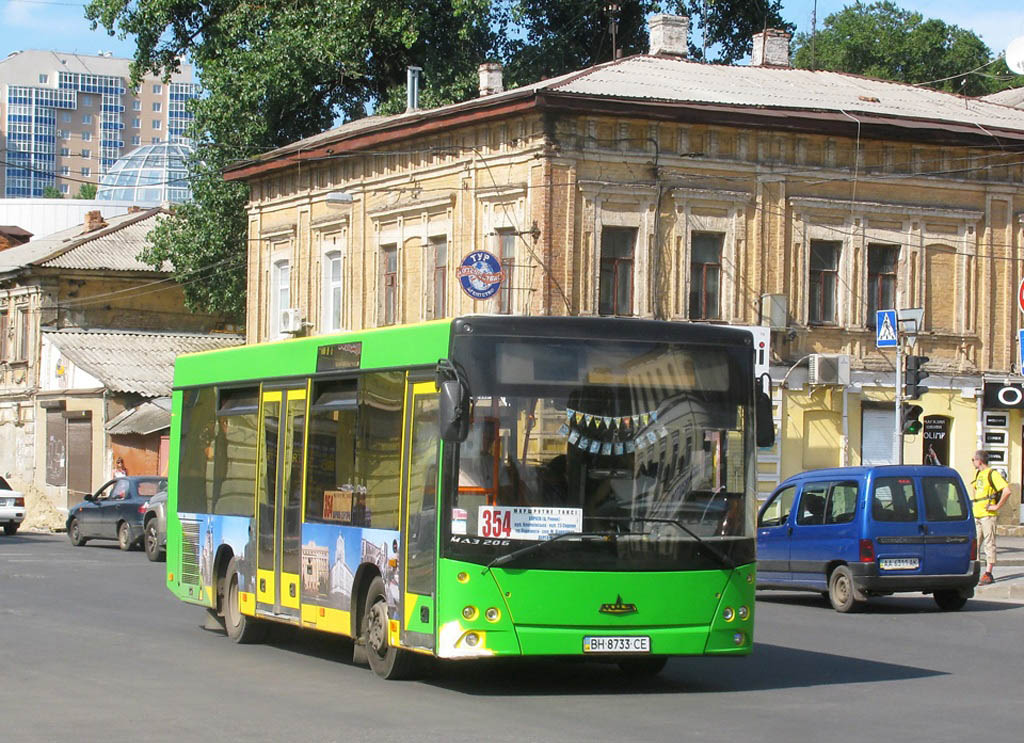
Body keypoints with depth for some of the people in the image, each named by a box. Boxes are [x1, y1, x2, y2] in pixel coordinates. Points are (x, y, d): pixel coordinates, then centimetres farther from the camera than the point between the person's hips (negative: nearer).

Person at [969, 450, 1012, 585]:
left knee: (989, 544, -5)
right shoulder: (979, 474, 16)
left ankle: (988, 574, -5)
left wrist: (997, 506, -18)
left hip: (987, 515, -9)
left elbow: (1007, 491, -22)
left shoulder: (992, 474, -12)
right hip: (976, 515, 9)